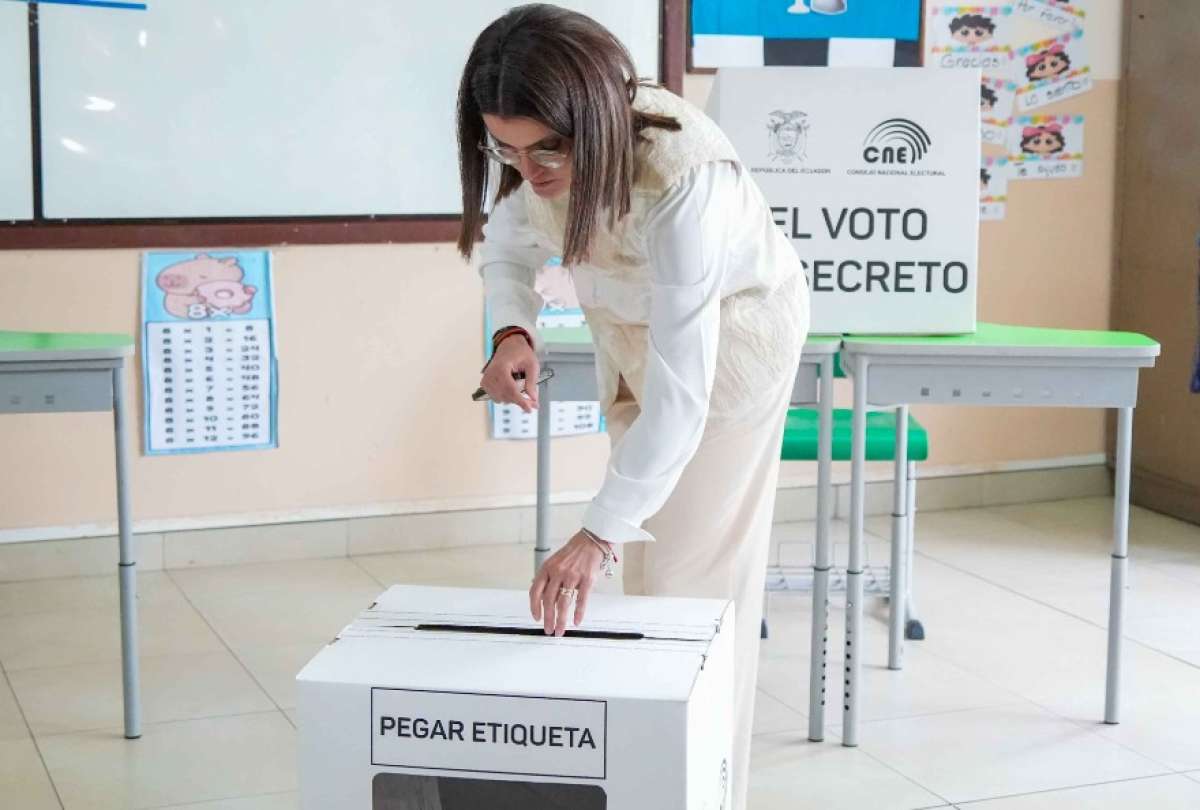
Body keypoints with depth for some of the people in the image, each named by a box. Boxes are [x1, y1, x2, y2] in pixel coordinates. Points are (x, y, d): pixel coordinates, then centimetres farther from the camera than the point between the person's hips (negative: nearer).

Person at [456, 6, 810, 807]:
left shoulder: (683, 179, -42)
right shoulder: (530, 154, -23)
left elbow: (680, 388, -44)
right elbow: (508, 245, -1)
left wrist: (598, 535, -51)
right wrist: (513, 332, -23)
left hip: (729, 332, -6)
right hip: (630, 324, 6)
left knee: (697, 567, -6)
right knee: (646, 551, 13)